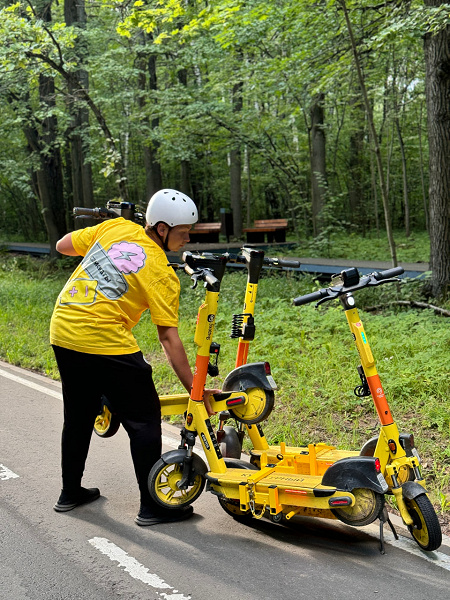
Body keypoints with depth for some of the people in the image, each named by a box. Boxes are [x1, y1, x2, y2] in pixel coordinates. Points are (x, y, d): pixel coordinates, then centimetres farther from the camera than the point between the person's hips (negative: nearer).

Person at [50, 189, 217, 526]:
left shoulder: (115, 227, 5)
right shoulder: (162, 275, -8)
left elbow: (62, 245, 15)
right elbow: (168, 337, -12)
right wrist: (194, 388, -10)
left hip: (62, 334, 7)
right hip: (106, 344, -7)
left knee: (78, 416, 23)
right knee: (145, 421, 6)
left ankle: (70, 492, 36)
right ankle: (152, 506, 10)